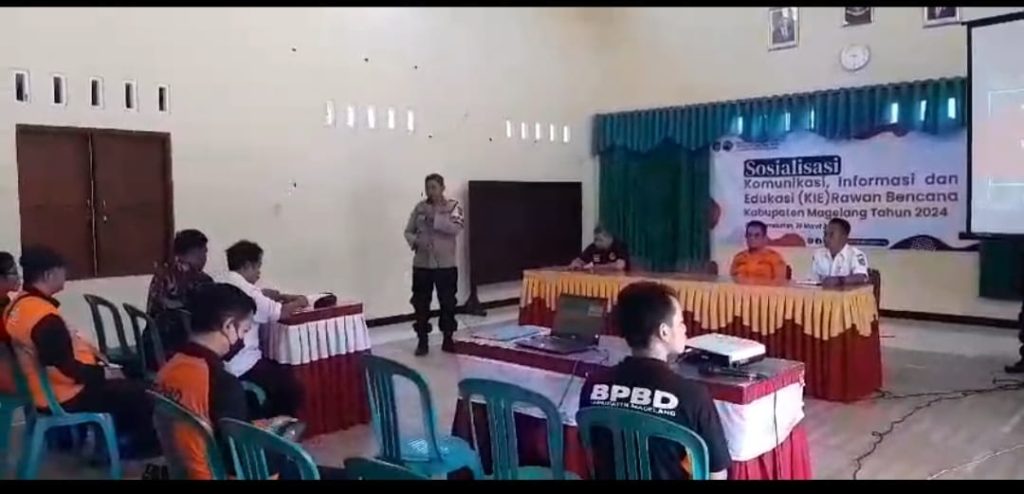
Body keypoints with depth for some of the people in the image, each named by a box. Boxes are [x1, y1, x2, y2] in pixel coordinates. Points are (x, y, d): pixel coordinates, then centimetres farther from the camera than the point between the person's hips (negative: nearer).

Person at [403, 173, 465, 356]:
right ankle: (422, 341, 15)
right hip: (422, 264, 2)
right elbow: (408, 231, 6)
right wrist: (416, 242, -14)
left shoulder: (453, 206, -3)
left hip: (446, 264, -2)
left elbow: (456, 229, -19)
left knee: (447, 303, 6)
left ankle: (448, 339, 20)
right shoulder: (419, 207, 4)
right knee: (421, 303, 4)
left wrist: (435, 217, -23)